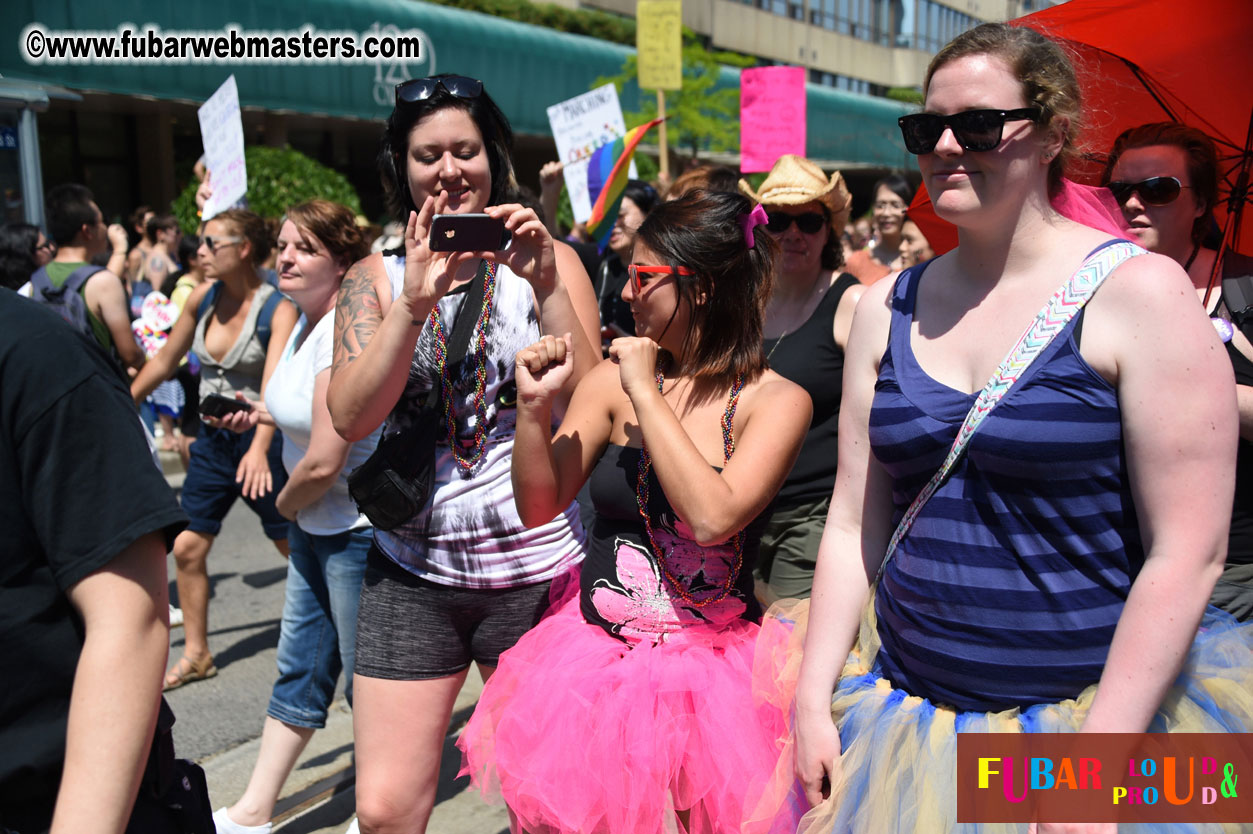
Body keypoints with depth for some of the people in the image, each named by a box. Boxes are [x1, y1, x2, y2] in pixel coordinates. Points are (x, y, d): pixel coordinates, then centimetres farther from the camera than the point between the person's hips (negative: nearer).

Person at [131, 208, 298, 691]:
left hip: (261, 442, -6)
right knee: (187, 547, 5)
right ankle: (196, 654, 22)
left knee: (297, 546, 4)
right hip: (213, 440, 6)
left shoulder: (278, 309, -17)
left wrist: (259, 450, -44)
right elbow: (165, 361, 13)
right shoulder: (203, 297, 0)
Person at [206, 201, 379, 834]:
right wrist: (264, 415, 9)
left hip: (360, 526, -9)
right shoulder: (306, 319, 7)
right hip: (315, 523, 9)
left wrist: (285, 502, -5)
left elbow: (324, 462, -24)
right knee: (300, 668, 17)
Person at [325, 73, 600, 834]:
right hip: (413, 572, 1)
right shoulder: (375, 279, 5)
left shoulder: (547, 260, 1)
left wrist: (546, 286, -20)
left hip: (536, 568, -1)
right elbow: (351, 417, -9)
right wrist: (415, 302, -21)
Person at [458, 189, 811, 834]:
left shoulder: (776, 400, -9)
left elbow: (713, 519, -24)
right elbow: (539, 507, 0)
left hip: (710, 665, -2)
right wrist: (534, 407, -15)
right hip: (595, 654, 3)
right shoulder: (615, 378, -1)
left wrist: (647, 393, -20)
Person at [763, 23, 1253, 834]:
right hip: (906, 704, 4)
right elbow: (854, 524, 4)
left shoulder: (1139, 293, -10)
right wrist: (814, 698, 0)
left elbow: (1187, 551, -14)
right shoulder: (887, 309, 3)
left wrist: (1095, 759, -17)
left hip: (1106, 709, -4)